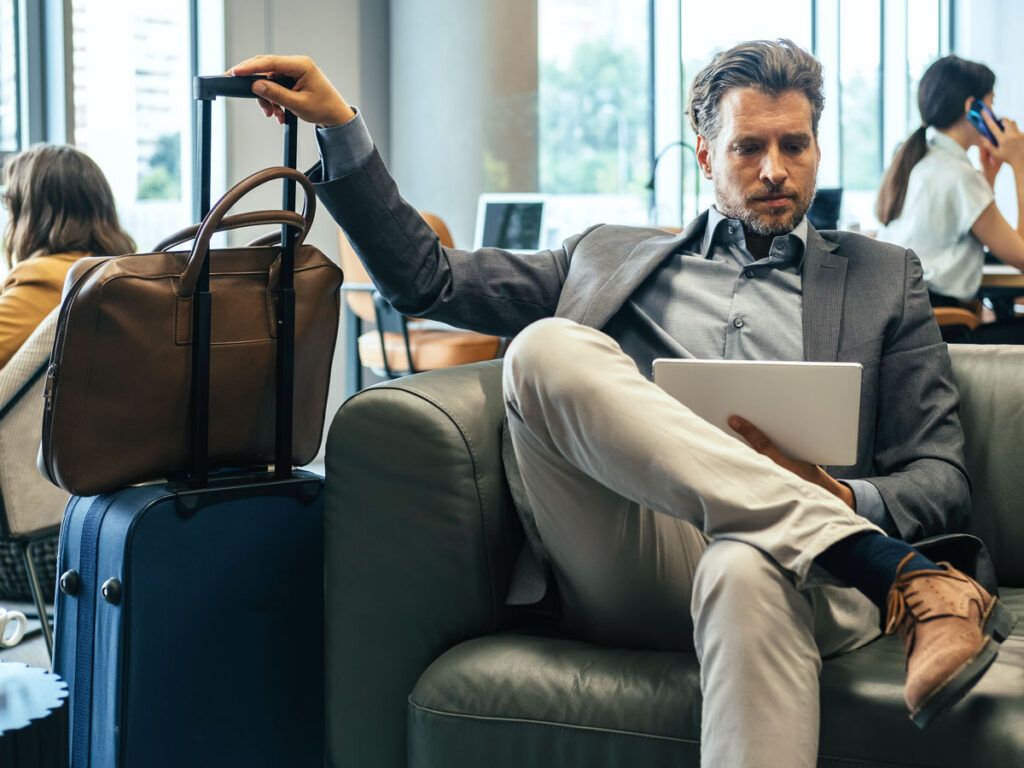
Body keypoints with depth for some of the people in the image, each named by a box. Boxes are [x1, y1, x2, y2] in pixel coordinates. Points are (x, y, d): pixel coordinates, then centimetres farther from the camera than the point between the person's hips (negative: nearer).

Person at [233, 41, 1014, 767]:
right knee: (547, 348, -26)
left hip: (796, 565, -2)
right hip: (628, 573, 2)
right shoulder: (613, 256, 28)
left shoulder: (884, 277, 25)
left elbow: (941, 478, 17)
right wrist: (339, 125, 13)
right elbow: (427, 280, 22)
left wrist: (845, 499, -7)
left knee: (747, 574, -40)